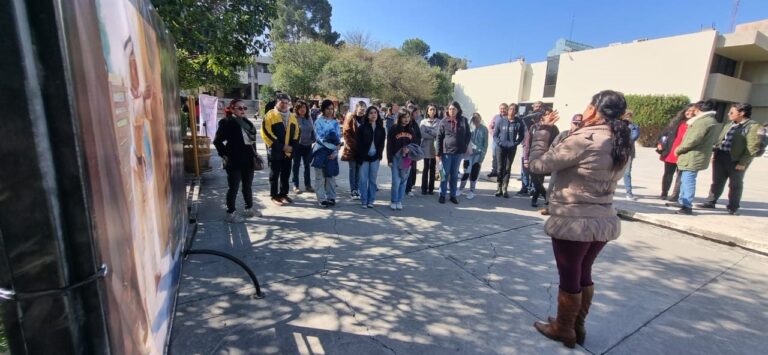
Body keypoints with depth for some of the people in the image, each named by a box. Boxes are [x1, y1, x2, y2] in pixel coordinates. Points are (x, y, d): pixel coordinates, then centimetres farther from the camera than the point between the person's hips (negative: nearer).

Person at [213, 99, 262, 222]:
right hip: (234, 161, -7)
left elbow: (252, 138, 19)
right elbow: (217, 141, -10)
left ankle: (249, 209, 30)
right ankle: (230, 213, 12)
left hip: (248, 160, 7)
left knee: (248, 186, 16)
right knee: (233, 188, 1)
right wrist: (224, 155, -13)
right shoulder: (226, 122, -8)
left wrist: (254, 153, 11)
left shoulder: (246, 122, 13)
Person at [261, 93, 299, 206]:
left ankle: (283, 194, 26)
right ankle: (274, 196, 13)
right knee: (274, 175, 4)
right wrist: (281, 146, -17)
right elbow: (266, 133, -14)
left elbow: (296, 133, 13)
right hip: (275, 151, -5)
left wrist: (292, 146, -4)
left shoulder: (292, 117, 12)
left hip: (288, 152, 6)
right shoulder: (270, 115, -7)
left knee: (286, 174, 13)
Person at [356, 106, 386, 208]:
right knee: (363, 179, -1)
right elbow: (358, 142, -2)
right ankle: (363, 201, 6)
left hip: (375, 157, 2)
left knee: (373, 180, 5)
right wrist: (362, 156, -9)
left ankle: (371, 201, 14)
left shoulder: (380, 128, 9)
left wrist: (378, 155, -5)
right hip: (364, 157, -2)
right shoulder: (362, 127, 2)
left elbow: (382, 143, 7)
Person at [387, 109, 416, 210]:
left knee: (403, 181, 6)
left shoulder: (411, 130, 9)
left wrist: (409, 149, -7)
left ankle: (399, 201, 17)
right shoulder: (394, 129, -2)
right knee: (396, 181, -6)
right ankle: (394, 201, 10)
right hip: (396, 158, -3)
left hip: (407, 158, 3)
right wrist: (389, 160, -9)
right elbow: (389, 145, -4)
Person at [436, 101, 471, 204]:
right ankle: (442, 195, 13)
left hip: (458, 152, 2)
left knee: (455, 175, 11)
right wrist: (438, 153, -7)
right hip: (446, 151, -2)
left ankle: (453, 195, 20)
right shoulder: (444, 122, -2)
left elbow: (468, 135, 8)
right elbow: (439, 138, -3)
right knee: (445, 174, 3)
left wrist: (465, 147, -3)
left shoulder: (464, 120, 3)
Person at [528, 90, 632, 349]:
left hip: (572, 223, -8)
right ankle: (578, 327, 41)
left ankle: (563, 330, 32)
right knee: (583, 275, 23)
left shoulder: (584, 140, -21)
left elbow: (537, 165, -18)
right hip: (604, 222, 8)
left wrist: (544, 130, -6)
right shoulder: (621, 144, 5)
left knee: (569, 279, 11)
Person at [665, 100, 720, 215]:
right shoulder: (711, 121, 17)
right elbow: (713, 140, 22)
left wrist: (678, 150, -8)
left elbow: (693, 140, -21)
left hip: (693, 157, -10)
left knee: (688, 180, -7)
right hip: (693, 156, 10)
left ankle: (687, 206, -4)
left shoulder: (703, 121, -16)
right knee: (685, 180, 18)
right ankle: (682, 202, 28)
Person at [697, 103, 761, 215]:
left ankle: (733, 207, 17)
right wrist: (715, 155, 11)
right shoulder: (728, 126, 13)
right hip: (720, 156, 6)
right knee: (717, 181, 11)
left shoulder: (753, 126, -8)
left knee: (735, 184, 6)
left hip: (736, 160, -6)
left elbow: (752, 147, -14)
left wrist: (743, 162, -18)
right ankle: (711, 202, 18)